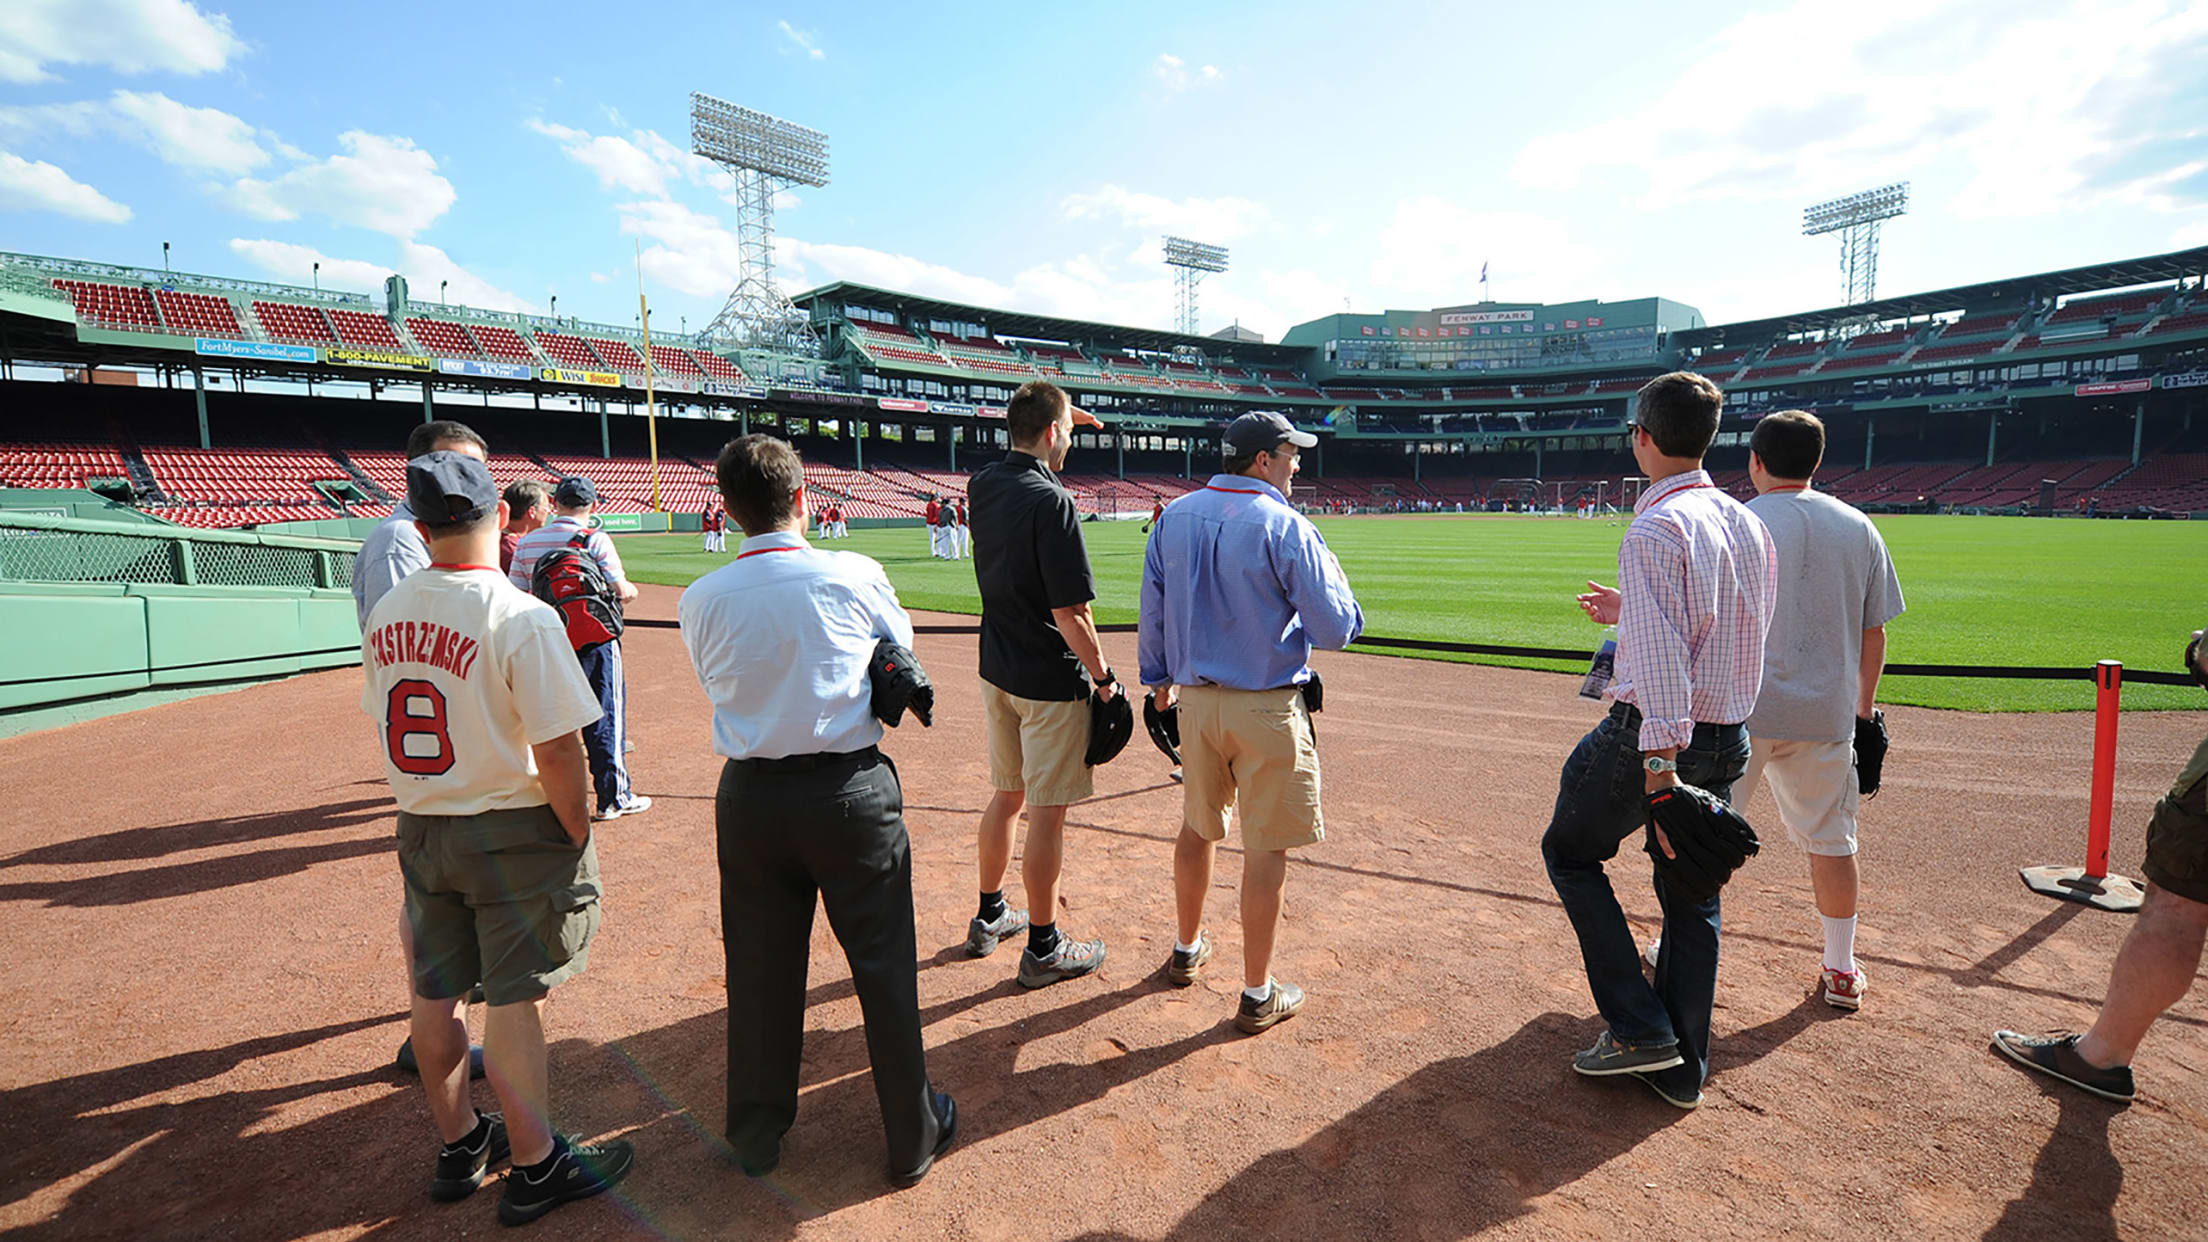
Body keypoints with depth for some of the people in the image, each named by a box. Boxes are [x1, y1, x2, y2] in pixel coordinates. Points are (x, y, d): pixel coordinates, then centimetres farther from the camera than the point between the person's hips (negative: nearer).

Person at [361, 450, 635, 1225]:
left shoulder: (384, 614, 1)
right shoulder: (522, 618, -21)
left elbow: (387, 724, 10)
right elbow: (559, 754, -21)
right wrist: (578, 839, -8)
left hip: (420, 830, 7)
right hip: (513, 833, -6)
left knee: (435, 992, 17)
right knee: (514, 998, 4)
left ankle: (459, 1147, 36)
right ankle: (535, 1167, 19)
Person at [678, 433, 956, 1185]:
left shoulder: (700, 600, -5)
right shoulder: (856, 575, -11)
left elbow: (716, 682, 10)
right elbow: (900, 651, 6)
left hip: (749, 798, 3)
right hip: (852, 792, -2)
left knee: (760, 967, 18)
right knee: (883, 964, 11)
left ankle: (757, 1132, 38)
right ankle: (914, 1137, 26)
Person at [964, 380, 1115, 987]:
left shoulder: (982, 487, 3)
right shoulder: (1052, 501, -20)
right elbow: (1070, 613, -22)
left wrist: (1060, 419, 26)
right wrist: (1104, 675, -11)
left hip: (997, 673, 8)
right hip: (1050, 681, -8)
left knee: (1006, 796, 22)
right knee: (1047, 813, 4)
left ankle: (989, 917, 36)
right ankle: (1043, 948, 18)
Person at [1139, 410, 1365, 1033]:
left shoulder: (1174, 517, 4)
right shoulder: (1285, 526, -14)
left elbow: (1151, 612, 12)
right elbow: (1336, 629, -15)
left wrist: (1158, 678, 25)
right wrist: (1332, 573, 4)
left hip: (1194, 700, 6)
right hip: (1267, 708, -6)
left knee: (1198, 827, 22)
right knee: (1267, 846, 5)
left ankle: (1186, 949, 39)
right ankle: (1258, 994, 15)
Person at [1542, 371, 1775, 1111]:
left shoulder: (1656, 529, -18)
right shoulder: (1749, 524, 9)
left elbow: (1661, 657, -26)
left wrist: (1661, 768, -29)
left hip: (1652, 734, -8)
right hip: (1730, 738, 8)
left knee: (1570, 852, 14)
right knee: (1694, 897, 15)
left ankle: (1642, 1029, 11)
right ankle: (1681, 1070, 26)